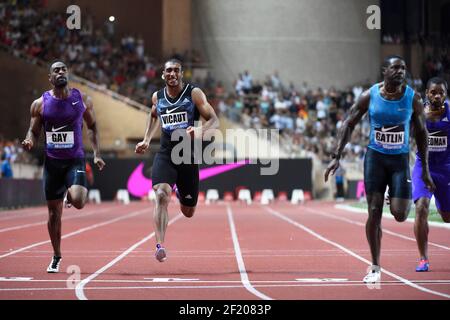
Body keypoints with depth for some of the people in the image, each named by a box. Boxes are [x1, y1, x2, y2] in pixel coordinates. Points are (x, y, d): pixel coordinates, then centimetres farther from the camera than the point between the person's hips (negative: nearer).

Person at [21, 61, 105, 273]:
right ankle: (56, 257, 23)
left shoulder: (82, 99, 0)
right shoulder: (40, 104, -1)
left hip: (75, 160, -1)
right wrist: (29, 142, -18)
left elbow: (92, 126, 10)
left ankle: (73, 192, 14)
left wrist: (96, 154, 2)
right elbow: (34, 132, 6)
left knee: (78, 202, -25)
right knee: (54, 212, 6)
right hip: (52, 162, 1)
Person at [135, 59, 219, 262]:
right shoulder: (157, 97, 6)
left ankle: (181, 194, 51)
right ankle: (160, 246, -32)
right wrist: (147, 140, 17)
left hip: (188, 156, -1)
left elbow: (214, 120, -9)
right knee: (161, 195, -28)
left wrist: (200, 131, -30)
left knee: (188, 212, 13)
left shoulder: (194, 94, -4)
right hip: (165, 155, 1)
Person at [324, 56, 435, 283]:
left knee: (399, 215, -12)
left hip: (400, 159, 0)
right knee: (374, 212, -5)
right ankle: (375, 268, 7)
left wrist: (425, 170, 5)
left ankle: (400, 199, 28)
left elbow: (421, 133, 5)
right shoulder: (369, 96, -6)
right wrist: (336, 157, -8)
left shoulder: (413, 98, -4)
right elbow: (349, 125, 0)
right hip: (375, 157, 0)